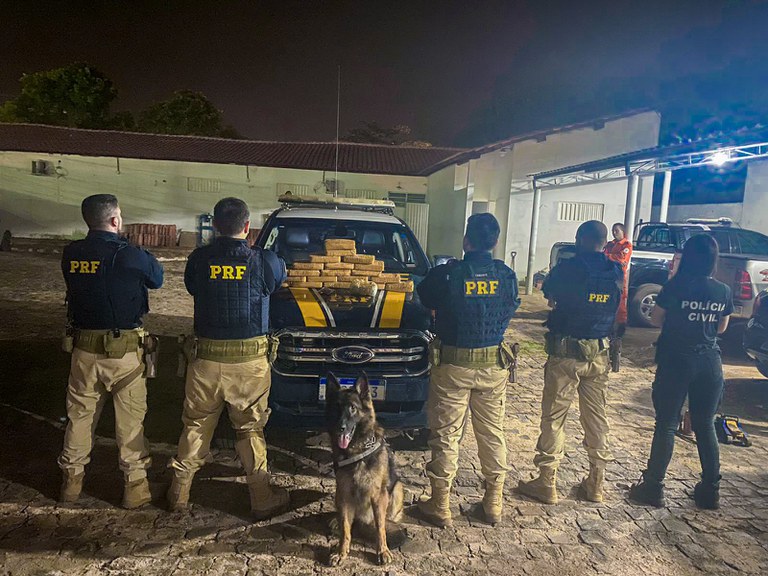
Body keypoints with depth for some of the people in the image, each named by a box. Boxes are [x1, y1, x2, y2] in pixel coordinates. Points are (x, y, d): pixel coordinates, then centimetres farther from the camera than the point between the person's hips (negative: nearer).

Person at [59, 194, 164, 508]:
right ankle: (135, 483, 16)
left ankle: (71, 479, 32)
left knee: (80, 414, 18)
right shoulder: (129, 255, -16)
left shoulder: (70, 255, -1)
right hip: (123, 350, -4)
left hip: (84, 347, 4)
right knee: (130, 417, 7)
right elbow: (157, 278, -1)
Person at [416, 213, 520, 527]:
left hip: (453, 366, -3)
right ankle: (494, 503, 28)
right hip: (494, 366, 4)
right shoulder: (507, 276, -4)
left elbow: (425, 297, 4)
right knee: (492, 433, 16)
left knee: (446, 435, 8)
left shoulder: (447, 274, -14)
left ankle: (440, 505, 18)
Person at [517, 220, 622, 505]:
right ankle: (596, 483, 25)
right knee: (597, 418, 14)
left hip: (566, 352, -5)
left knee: (553, 417, 4)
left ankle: (546, 483, 10)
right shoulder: (616, 272, 1)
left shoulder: (568, 268, -13)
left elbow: (548, 292, 4)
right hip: (600, 354, 5)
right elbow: (615, 309, 13)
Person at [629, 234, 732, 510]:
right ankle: (711, 490, 23)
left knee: (666, 424, 3)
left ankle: (653, 487, 9)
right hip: (710, 362, 4)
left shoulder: (675, 287, -12)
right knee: (705, 426, 15)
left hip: (676, 361, -4)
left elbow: (655, 318, -2)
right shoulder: (723, 291, 0)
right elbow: (721, 327, 12)